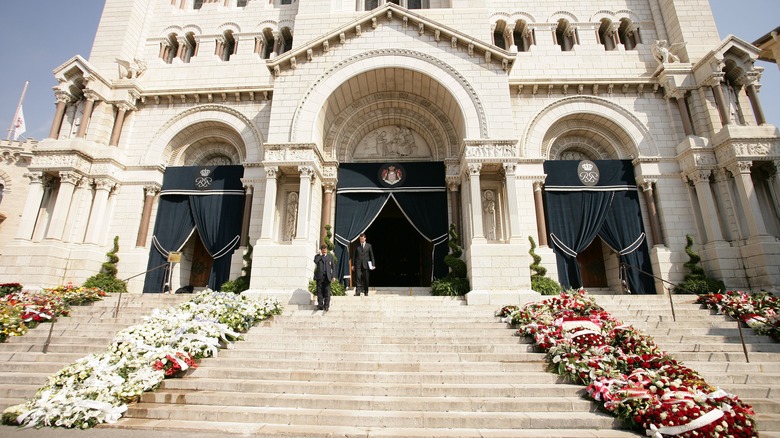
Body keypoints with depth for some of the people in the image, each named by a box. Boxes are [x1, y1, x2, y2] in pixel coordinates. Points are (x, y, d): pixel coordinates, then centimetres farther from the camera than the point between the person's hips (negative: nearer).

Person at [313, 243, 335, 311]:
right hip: (319, 276, 0)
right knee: (319, 291, 3)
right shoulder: (317, 256, 10)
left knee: (327, 292, -3)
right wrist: (320, 255, -7)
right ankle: (320, 305, 9)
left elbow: (332, 267, 12)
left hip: (327, 276, 0)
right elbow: (315, 261, -14)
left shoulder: (330, 256, 14)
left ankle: (326, 306, 1)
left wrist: (333, 276, 5)